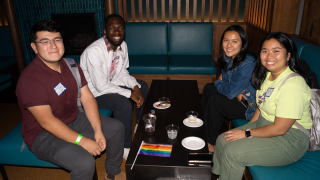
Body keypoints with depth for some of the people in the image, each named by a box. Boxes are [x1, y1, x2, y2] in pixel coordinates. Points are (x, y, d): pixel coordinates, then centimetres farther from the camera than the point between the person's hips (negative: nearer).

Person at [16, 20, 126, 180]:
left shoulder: (71, 65, -1)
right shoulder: (29, 80, -24)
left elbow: (87, 98, -4)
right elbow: (46, 121, -28)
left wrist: (98, 131, -12)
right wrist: (82, 141, -28)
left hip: (74, 120, 8)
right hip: (44, 135, -7)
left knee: (117, 128, 5)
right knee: (85, 162, -30)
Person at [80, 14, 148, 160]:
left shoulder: (122, 45, -6)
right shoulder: (93, 52, -31)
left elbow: (123, 72, 5)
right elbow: (101, 86, -29)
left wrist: (136, 87, -13)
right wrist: (130, 94, -24)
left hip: (111, 82, 9)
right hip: (93, 92, -8)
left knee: (143, 86, 6)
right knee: (124, 104, -30)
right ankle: (126, 147, -9)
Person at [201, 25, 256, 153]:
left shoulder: (248, 64, -30)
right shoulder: (229, 58, -4)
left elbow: (231, 92, -29)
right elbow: (224, 79, 5)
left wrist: (218, 83, -8)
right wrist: (236, 93, -15)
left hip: (250, 107, -9)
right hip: (237, 97, 9)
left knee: (215, 101, -23)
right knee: (208, 88, 2)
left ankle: (211, 144, -4)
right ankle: (204, 128, 15)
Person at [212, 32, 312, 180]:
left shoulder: (293, 84, -26)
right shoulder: (268, 74, 2)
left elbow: (280, 128, -26)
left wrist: (247, 133, -16)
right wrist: (249, 126, 1)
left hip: (290, 138, -8)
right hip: (264, 124, 8)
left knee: (232, 152, -20)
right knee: (222, 140, -1)